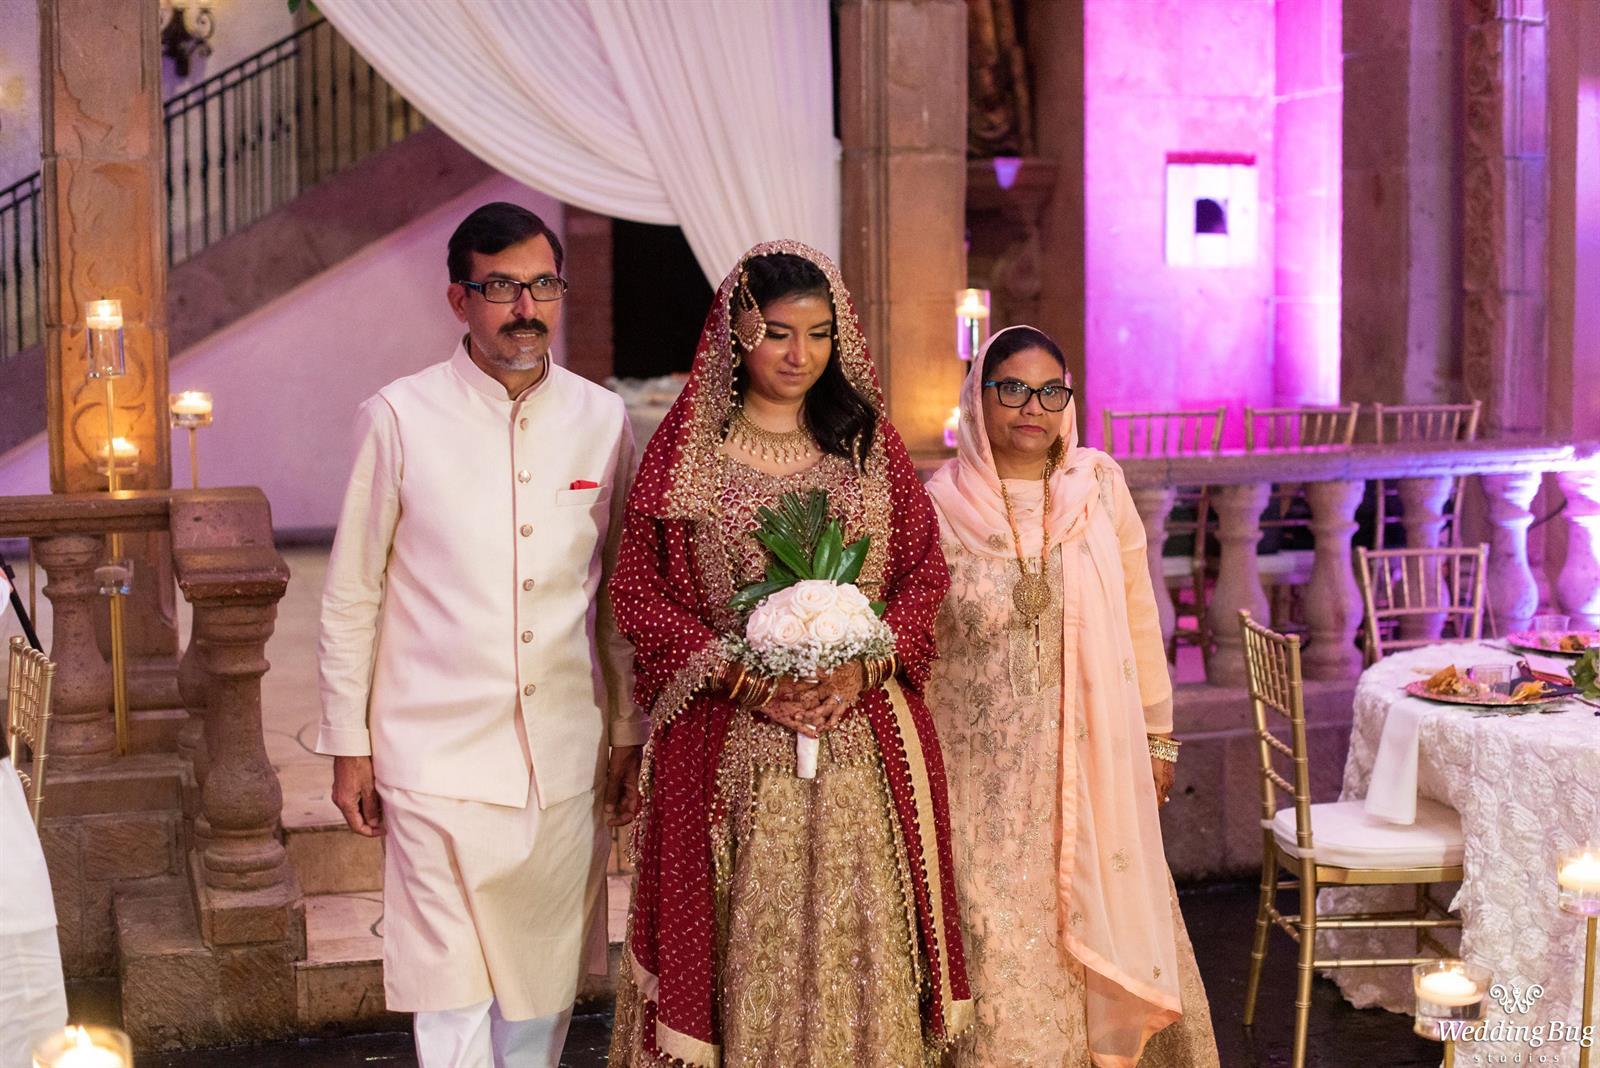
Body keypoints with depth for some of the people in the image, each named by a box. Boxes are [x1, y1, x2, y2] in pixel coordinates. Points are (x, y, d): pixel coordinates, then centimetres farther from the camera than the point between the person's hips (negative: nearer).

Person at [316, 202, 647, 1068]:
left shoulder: (603, 421, 4)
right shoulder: (399, 419, -5)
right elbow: (350, 598, 1)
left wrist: (628, 734, 12)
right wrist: (349, 747, 2)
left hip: (565, 761, 3)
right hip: (439, 759, -3)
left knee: (542, 988, 13)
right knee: (452, 998, -1)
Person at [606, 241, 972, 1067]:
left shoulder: (871, 441, 10)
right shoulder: (686, 448, 3)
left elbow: (925, 569, 8)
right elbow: (638, 591, 0)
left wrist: (863, 665, -9)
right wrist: (734, 673, -12)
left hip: (860, 736, 2)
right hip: (729, 742, -2)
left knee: (854, 933, 3)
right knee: (744, 935, 2)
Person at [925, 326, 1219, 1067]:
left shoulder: (1101, 484, 0)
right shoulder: (941, 505, -5)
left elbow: (1138, 616, 6)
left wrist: (1157, 732, 8)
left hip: (1096, 758, 2)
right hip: (988, 775, -2)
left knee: (1103, 924, 9)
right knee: (1005, 957, 2)